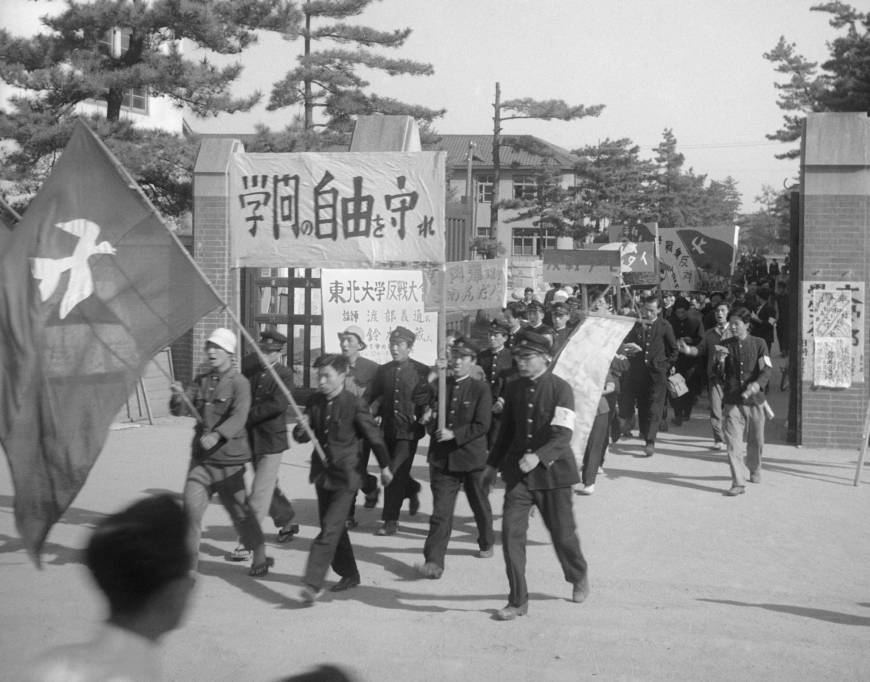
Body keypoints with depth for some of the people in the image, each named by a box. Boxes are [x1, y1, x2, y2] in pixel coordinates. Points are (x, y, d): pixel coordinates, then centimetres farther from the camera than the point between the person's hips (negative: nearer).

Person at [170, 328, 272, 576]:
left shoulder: (239, 383, -9)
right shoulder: (201, 381, 9)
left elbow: (238, 418, -23)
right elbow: (181, 411, 3)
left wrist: (217, 435, -39)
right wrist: (178, 397, -19)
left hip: (229, 459, -4)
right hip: (201, 458, 4)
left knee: (239, 510, 5)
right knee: (191, 506, -6)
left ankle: (260, 556, 24)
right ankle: (188, 561, 4)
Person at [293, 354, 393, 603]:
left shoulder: (355, 404, -13)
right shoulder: (314, 402, 2)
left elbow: (373, 435, -2)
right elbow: (302, 437, 7)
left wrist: (384, 466, 7)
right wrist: (301, 430, -18)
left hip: (345, 477, -6)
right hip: (322, 475, 6)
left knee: (329, 531, -13)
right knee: (335, 529, 16)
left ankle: (313, 584, -14)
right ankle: (349, 574, 33)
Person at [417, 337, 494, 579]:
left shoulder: (480, 389, -7)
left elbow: (482, 426, -13)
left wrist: (454, 435, -21)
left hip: (471, 458, -2)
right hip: (442, 457, 2)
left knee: (480, 505, 18)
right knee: (440, 512, -5)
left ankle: (486, 543, 42)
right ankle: (434, 562, -8)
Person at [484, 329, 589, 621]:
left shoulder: (560, 389, -11)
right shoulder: (513, 389, 5)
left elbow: (563, 435, -20)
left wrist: (538, 456, -34)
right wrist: (493, 464, 22)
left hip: (553, 470, -4)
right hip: (518, 472, 4)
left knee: (563, 533, 9)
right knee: (511, 532, -6)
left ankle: (579, 577, 40)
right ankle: (518, 601, 3)